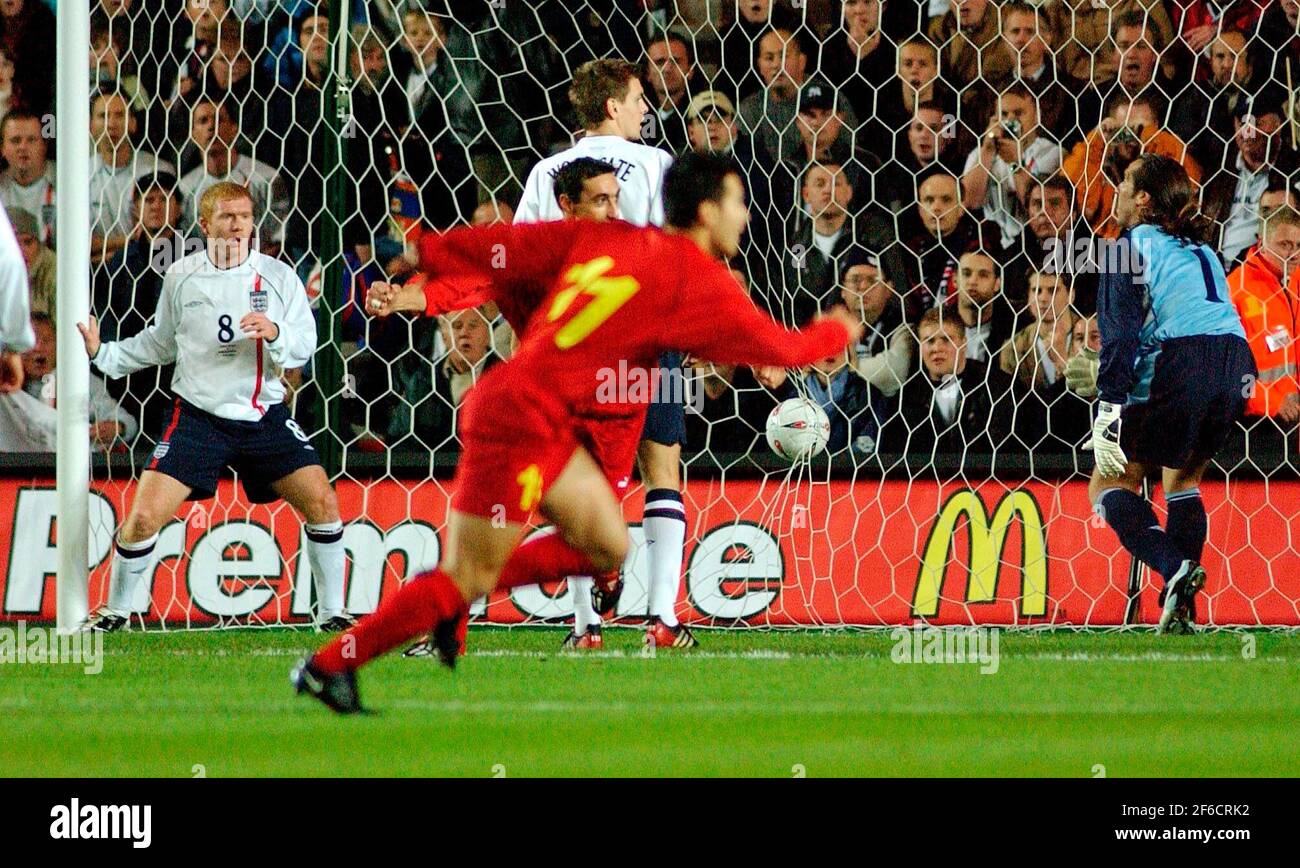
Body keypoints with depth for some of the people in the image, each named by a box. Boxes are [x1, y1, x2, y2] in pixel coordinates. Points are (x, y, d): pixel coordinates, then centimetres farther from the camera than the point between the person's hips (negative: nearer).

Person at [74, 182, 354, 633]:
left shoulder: (278, 276, -2)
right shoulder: (181, 276, 2)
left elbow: (305, 344, -5)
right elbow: (161, 342, 16)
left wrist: (275, 333, -25)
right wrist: (102, 354, 8)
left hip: (264, 416, 0)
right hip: (198, 416, 0)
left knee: (322, 503, -11)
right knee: (144, 516, -11)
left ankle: (332, 612, 6)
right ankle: (115, 610, 11)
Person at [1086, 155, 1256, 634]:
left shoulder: (1132, 246, 6)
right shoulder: (1200, 249, 27)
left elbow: (1120, 331, -6)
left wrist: (1109, 406, -14)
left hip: (1181, 369, -7)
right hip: (1238, 366, 7)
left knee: (1110, 484, 2)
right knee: (1184, 478, 26)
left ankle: (1174, 567, -22)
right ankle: (1182, 607, 16)